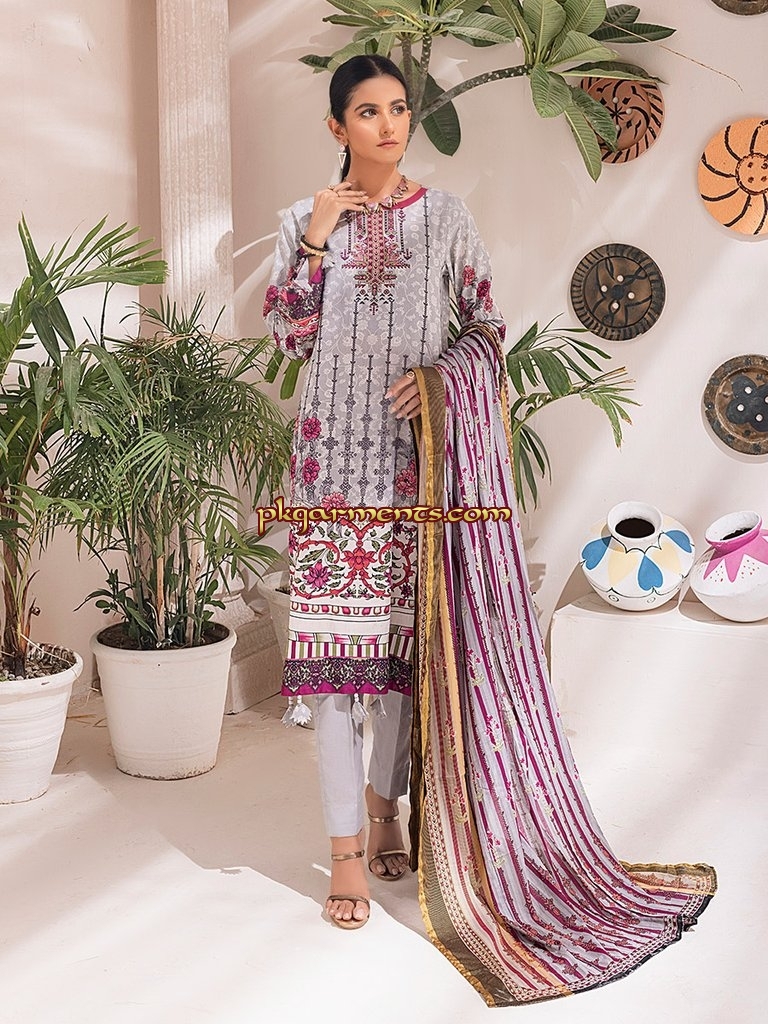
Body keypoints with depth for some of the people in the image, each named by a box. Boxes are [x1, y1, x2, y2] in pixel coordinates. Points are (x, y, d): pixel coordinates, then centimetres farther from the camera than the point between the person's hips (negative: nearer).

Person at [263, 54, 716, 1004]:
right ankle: (347, 845, 3)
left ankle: (383, 802, 26)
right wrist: (315, 243, -7)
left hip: (422, 453, 1)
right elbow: (289, 333, 2)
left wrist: (441, 375, -11)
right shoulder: (306, 219, 8)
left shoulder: (445, 214, 7)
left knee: (416, 631, 5)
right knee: (338, 632, -4)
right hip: (335, 453, -1)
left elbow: (487, 325, 7)